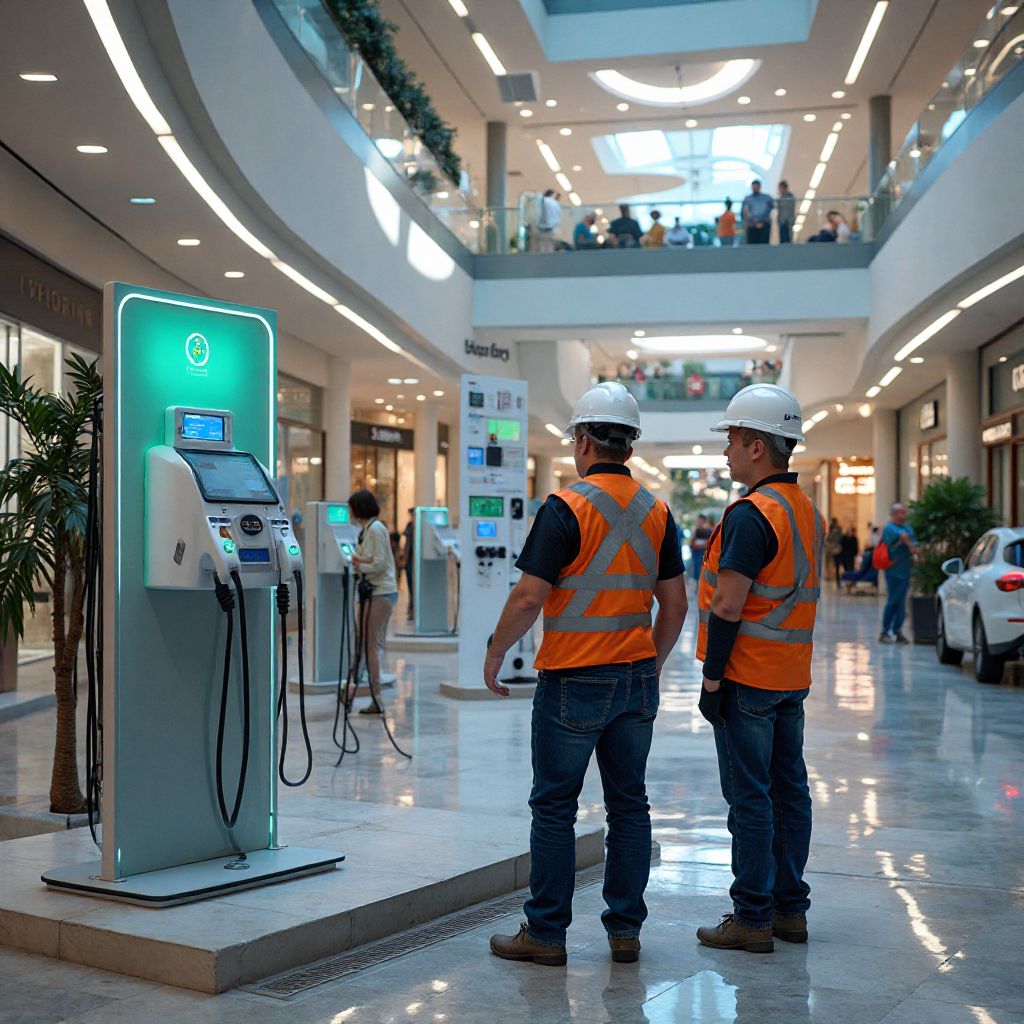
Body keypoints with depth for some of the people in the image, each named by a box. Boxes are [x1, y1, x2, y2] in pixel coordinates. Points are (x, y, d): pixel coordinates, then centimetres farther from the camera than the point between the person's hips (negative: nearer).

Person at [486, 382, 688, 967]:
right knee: (629, 805, 11)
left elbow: (530, 597, -15)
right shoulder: (657, 512, 6)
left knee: (555, 808, 3)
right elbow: (675, 603, 9)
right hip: (637, 679, 6)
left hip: (574, 679, -5)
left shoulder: (567, 508, -13)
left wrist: (496, 653, -1)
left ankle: (546, 933, 10)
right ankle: (626, 930, 16)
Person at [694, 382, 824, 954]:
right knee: (789, 789, 12)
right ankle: (791, 908, 20)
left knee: (750, 798, -3)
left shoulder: (752, 514, -17)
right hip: (792, 677, 9)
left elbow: (728, 607, -19)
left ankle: (753, 918, 4)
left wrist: (712, 679, -14)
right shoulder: (809, 512, 12)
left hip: (748, 678, -9)